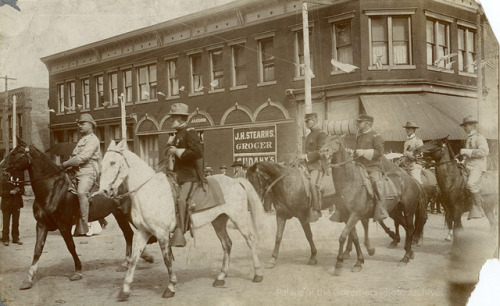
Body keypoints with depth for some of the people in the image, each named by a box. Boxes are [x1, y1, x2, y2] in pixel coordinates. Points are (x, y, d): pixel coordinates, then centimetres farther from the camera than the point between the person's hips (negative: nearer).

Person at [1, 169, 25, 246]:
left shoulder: (20, 174, 3)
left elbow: (22, 189, 9)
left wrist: (19, 190, -13)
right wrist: (10, 192, -20)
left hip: (17, 203, 2)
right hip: (6, 203, -2)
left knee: (16, 222, 9)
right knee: (6, 222, 2)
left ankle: (15, 238, 18)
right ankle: (5, 239, 10)